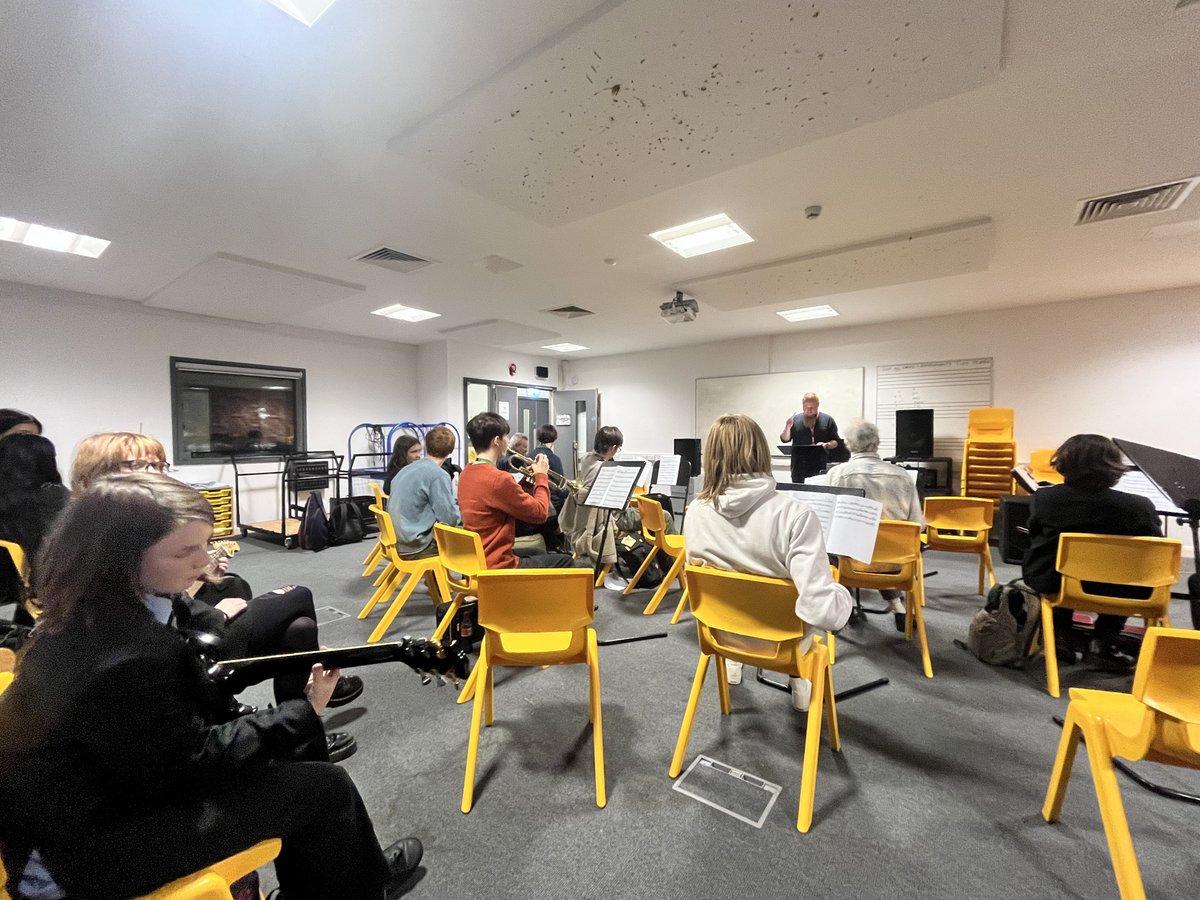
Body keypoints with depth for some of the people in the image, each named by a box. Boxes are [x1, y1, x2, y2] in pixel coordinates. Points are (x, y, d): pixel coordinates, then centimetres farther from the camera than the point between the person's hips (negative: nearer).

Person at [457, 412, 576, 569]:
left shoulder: (466, 474, 4)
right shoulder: (498, 479, -25)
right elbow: (540, 513, -16)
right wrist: (541, 476, -3)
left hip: (476, 561, 9)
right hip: (497, 566, -9)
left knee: (542, 554, 28)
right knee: (565, 561, 8)